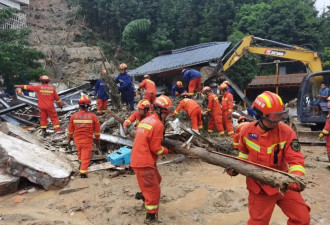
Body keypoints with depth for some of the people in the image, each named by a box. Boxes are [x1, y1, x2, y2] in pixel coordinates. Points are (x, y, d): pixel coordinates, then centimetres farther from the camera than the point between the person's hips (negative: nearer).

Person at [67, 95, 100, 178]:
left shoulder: (74, 116, -7)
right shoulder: (93, 116, -12)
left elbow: (70, 129, 4)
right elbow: (97, 130, -4)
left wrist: (70, 137, 20)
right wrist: (98, 140, 9)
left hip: (77, 139, 3)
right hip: (87, 140, -3)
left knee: (80, 151, 28)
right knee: (86, 156, 4)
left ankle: (81, 161, 49)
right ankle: (83, 172, 1)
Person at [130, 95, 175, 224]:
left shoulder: (146, 120, 13)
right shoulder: (158, 124, -16)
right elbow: (156, 148, -15)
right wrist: (168, 151, 2)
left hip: (138, 159, 10)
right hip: (144, 162, -9)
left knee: (156, 179, 28)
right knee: (153, 189, 2)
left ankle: (143, 194, 45)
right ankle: (151, 217, 12)